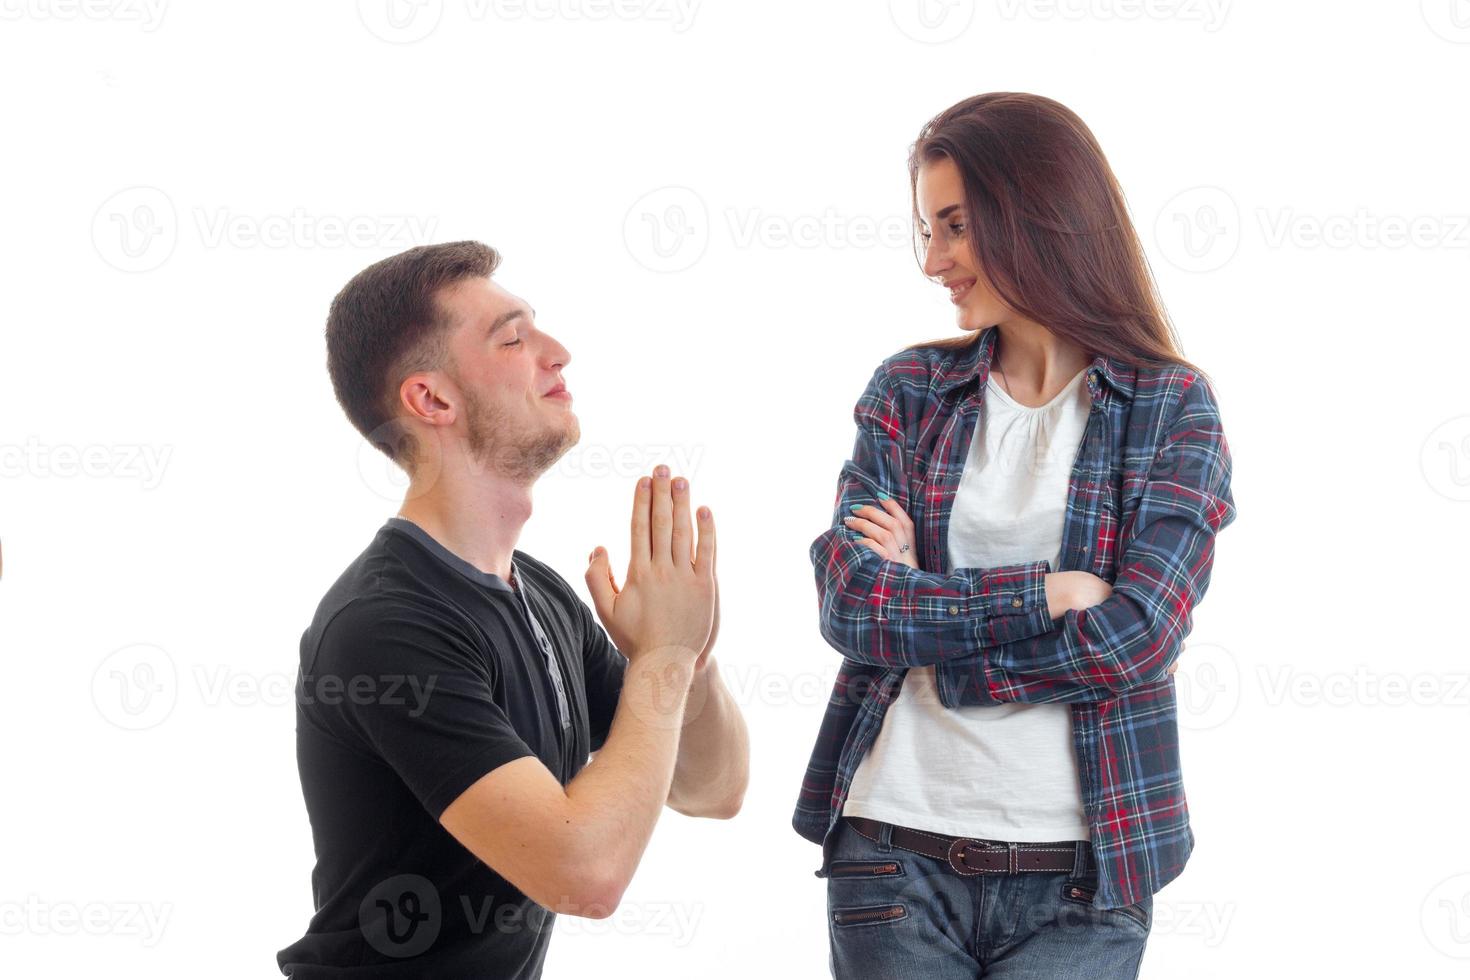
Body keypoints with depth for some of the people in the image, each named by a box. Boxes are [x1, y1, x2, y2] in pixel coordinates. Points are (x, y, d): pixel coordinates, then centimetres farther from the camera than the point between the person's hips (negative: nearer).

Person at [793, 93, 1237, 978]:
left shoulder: (1174, 408, -1)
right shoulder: (909, 391, 6)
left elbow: (1136, 635, -13)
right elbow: (850, 605, -6)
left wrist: (923, 616, -9)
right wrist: (1040, 594, -14)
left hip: (1077, 876, -2)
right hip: (895, 854, 2)